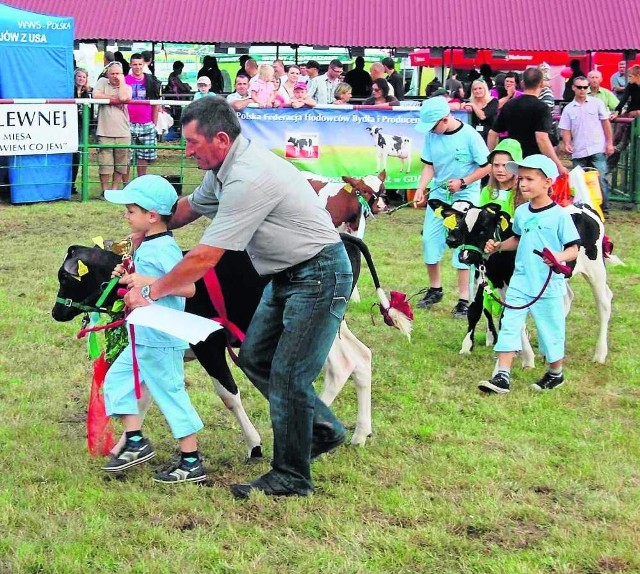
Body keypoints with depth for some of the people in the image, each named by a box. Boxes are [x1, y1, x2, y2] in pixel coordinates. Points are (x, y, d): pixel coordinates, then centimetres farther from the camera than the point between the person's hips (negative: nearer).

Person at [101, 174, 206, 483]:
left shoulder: (163, 248, -18)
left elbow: (188, 286, -26)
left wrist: (147, 281, -27)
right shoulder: (146, 246, 11)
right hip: (143, 338, 10)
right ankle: (135, 442, 20)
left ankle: (192, 463, 5)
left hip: (161, 341, -10)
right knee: (117, 379, 15)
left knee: (170, 394, -3)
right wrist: (129, 276, 7)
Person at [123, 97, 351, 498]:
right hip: (288, 276, 10)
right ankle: (323, 430, 26)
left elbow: (205, 257, -25)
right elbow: (190, 206, 21)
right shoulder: (227, 166, 3)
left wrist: (151, 292, -14)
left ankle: (291, 477, 7)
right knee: (254, 358, 14)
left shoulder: (248, 178, -27)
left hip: (319, 276, -10)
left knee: (287, 375, -6)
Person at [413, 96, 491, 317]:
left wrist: (462, 182, -17)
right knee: (429, 239, 6)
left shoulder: (469, 135, -16)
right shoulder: (432, 135, -3)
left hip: (465, 195, -5)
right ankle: (435, 289, 26)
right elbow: (429, 165, 3)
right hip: (439, 194, 5)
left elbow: (486, 166, -11)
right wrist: (421, 188, -11)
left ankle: (464, 299, 1)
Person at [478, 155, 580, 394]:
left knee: (551, 330, 9)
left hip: (549, 286, -5)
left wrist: (560, 256, -33)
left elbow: (573, 249, -13)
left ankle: (555, 374, 29)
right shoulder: (521, 212, 6)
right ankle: (502, 376, 0)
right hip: (520, 282, 5)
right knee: (509, 326, -1)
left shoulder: (559, 215, -13)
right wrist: (498, 246, 8)